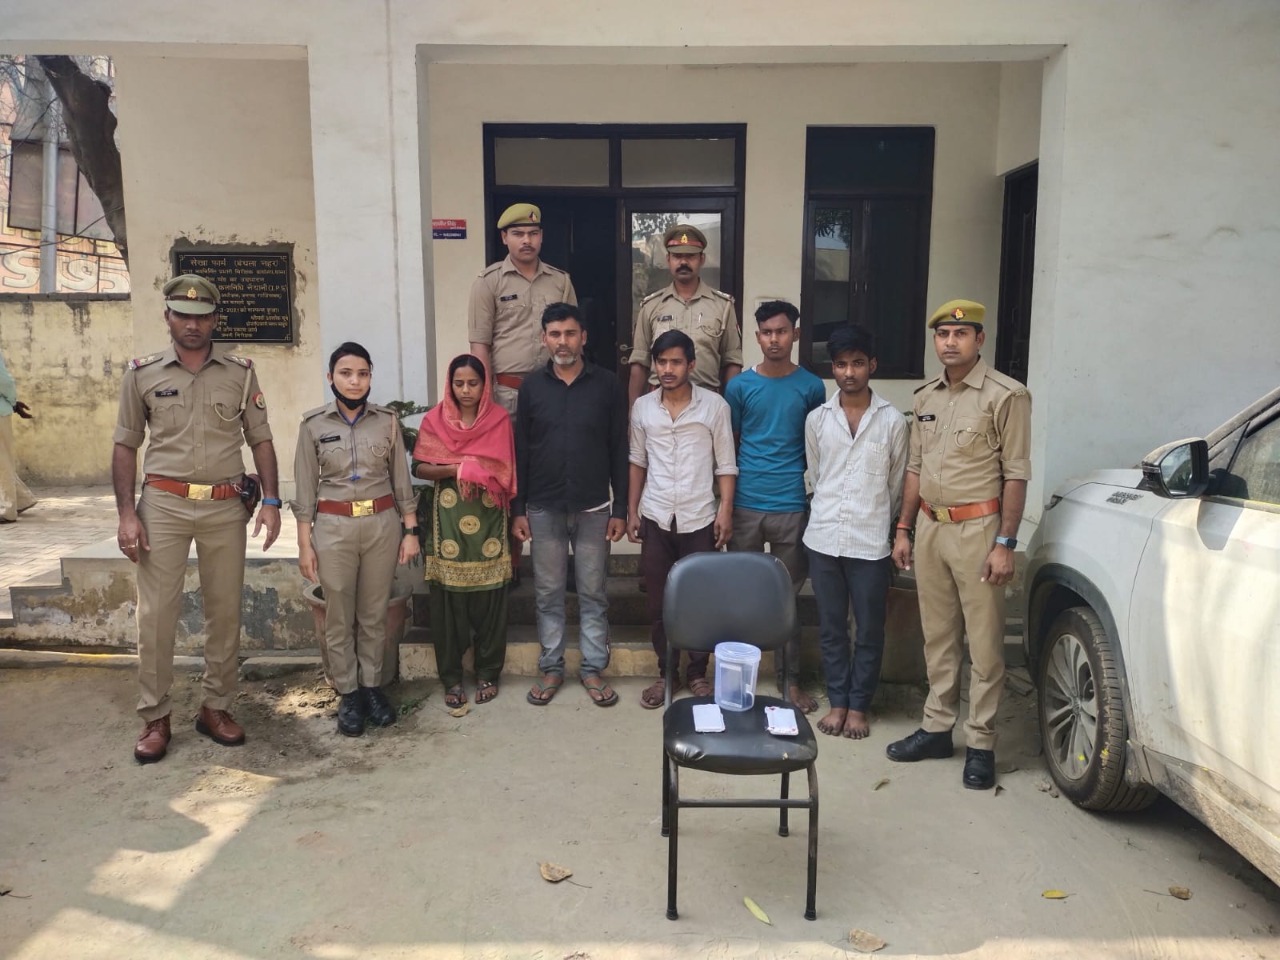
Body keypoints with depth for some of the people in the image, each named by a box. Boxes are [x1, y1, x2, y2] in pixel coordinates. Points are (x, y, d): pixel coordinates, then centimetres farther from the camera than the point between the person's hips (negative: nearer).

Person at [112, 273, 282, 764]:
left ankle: (217, 707, 21)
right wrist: (126, 514, -3)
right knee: (156, 612, 1)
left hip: (226, 506, 1)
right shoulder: (142, 373, 3)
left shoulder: (240, 372, 4)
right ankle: (155, 718, 13)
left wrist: (271, 501, -3)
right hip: (163, 504, -1)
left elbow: (260, 439, 7)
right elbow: (125, 446, 5)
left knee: (225, 611, 7)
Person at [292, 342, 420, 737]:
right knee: (339, 618, 7)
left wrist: (410, 530, 2)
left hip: (383, 525, 1)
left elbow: (402, 480, 5)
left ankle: (373, 686, 25)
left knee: (374, 614, 10)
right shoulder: (313, 424, 0)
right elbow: (306, 489, 1)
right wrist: (304, 543, -2)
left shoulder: (388, 420, 2)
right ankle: (348, 694, 20)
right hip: (333, 528, -1)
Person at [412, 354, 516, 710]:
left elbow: (507, 470, 3)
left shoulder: (499, 419, 3)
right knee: (448, 600, 2)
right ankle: (451, 677, 14)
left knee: (489, 598, 3)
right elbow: (419, 467, 0)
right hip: (449, 519, 0)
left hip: (488, 518, 0)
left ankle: (488, 673, 18)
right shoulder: (435, 420, 3)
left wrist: (480, 472, -15)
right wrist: (456, 469, -15)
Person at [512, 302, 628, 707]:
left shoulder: (607, 385, -2)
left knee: (592, 593, 8)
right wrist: (518, 509, 1)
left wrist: (619, 510, -3)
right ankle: (551, 668, 22)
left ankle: (593, 669, 20)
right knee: (548, 593, 9)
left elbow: (619, 451, 0)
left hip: (594, 508, -1)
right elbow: (521, 452, 4)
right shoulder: (531, 386, 2)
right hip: (544, 508, 1)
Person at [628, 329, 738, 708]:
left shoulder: (714, 405, -4)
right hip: (655, 519, 2)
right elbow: (638, 461, 10)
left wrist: (726, 510, -8)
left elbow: (725, 464, -1)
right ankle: (666, 672, 22)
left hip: (699, 519, -2)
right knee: (658, 601, 8)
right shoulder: (642, 407, 4)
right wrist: (632, 511, 7)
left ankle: (698, 672, 22)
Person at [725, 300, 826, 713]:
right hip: (745, 505, 1)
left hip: (792, 507, 0)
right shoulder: (739, 386, 2)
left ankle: (790, 680, 20)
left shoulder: (811, 387, 2)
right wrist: (725, 500, 5)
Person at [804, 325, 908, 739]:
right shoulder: (817, 419, 3)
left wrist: (884, 530, 8)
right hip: (823, 539, 2)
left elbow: (896, 486, 5)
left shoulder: (892, 421, -2)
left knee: (869, 630, 7)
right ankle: (837, 702, 24)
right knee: (831, 627, 10)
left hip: (871, 543, -2)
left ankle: (858, 705, 22)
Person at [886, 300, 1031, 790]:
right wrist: (904, 529, 13)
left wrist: (1005, 543, -14)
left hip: (977, 529, -6)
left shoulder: (1006, 395, -7)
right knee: (937, 636, 13)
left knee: (984, 642, 1)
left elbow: (1016, 474, -10)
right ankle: (936, 728, 24)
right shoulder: (925, 397, 11)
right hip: (930, 528, 6)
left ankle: (981, 743, 11)